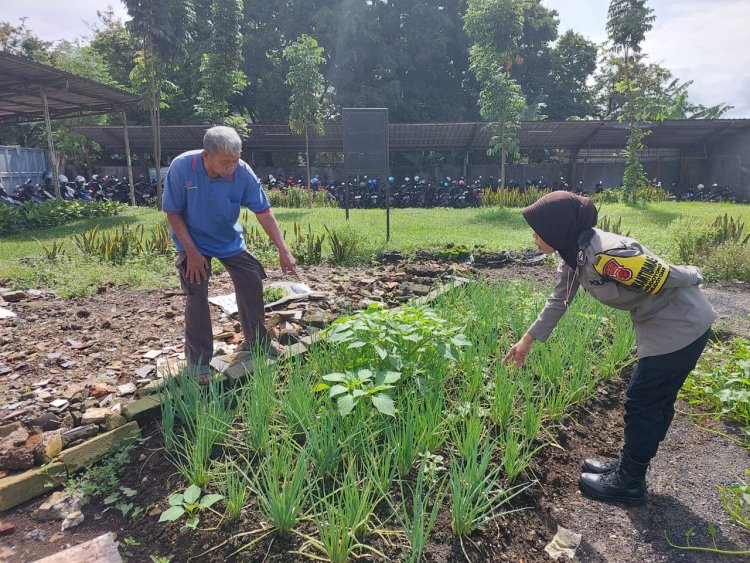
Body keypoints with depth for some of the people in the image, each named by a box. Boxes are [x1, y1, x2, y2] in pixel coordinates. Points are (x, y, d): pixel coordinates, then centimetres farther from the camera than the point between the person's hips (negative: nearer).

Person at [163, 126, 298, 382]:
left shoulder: (242, 172, -25)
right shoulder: (181, 167, -28)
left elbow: (264, 212, -20)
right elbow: (173, 213, -18)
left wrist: (284, 251, -25)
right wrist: (192, 252, -22)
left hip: (230, 240, 3)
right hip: (193, 241, -2)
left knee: (252, 281, 1)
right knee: (196, 295, -8)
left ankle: (257, 341, 22)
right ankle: (198, 360, 6)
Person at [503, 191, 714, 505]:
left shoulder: (606, 256, -35)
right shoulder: (574, 253, -4)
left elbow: (668, 276, -25)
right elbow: (559, 300, 7)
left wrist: (694, 279, -2)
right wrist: (528, 340, 10)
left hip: (681, 325, -9)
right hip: (659, 323, 9)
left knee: (642, 403, 2)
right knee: (654, 401, 20)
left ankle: (629, 483, 21)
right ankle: (629, 467, 37)